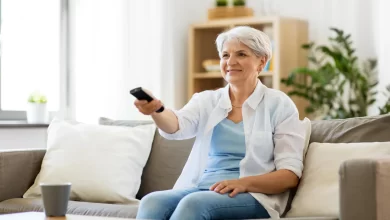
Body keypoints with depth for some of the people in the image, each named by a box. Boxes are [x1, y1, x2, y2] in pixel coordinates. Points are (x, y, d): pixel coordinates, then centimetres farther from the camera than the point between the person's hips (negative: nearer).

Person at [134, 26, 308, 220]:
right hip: (200, 189, 4)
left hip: (252, 196, -3)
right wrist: (156, 110, -33)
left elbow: (290, 174, -2)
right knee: (151, 202, -29)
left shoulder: (279, 105, 4)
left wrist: (244, 183, -20)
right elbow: (177, 126, -8)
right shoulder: (206, 100, 14)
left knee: (194, 203, -34)